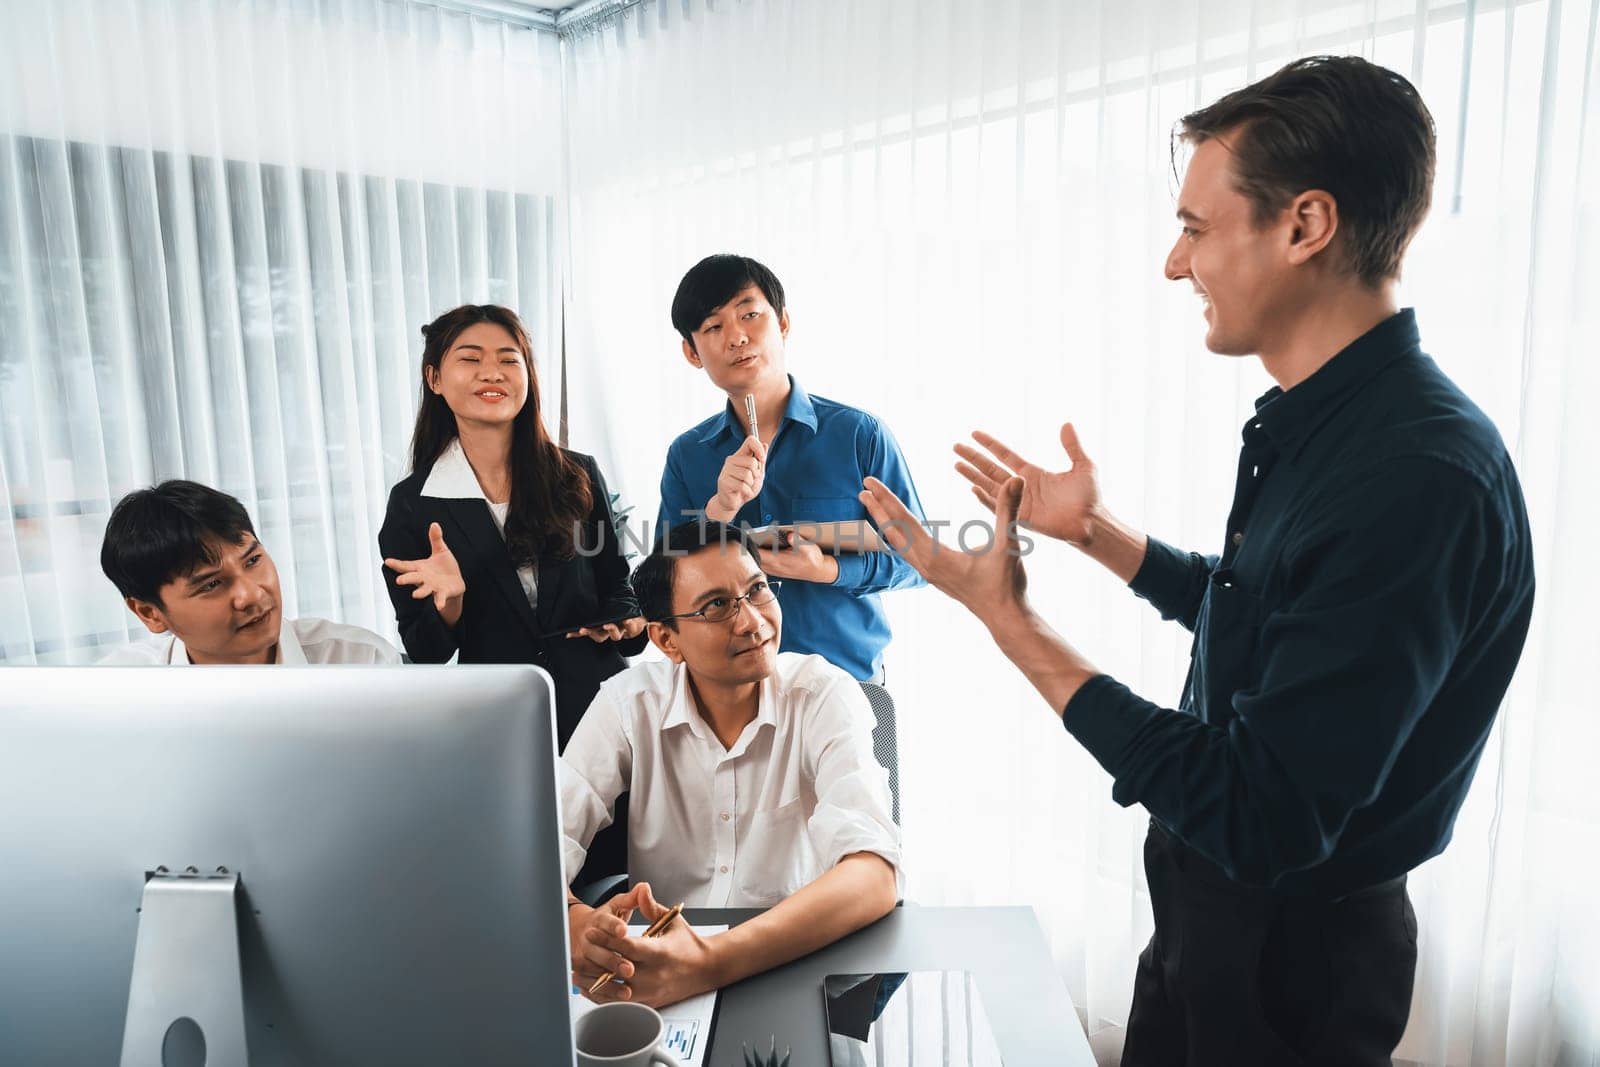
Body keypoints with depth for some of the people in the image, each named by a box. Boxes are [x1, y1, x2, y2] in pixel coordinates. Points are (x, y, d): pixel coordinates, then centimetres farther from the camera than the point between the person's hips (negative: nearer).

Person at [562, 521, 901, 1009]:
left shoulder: (825, 697, -13)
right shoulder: (629, 704, -6)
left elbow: (874, 877, -25)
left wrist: (710, 963, -39)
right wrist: (576, 924, -35)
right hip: (657, 962, 2)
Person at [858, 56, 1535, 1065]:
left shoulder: (1419, 474, -31)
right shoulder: (1310, 425, 0)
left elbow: (1263, 822, -31)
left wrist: (1011, 619, -28)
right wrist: (1096, 529, 7)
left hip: (1293, 945, -8)